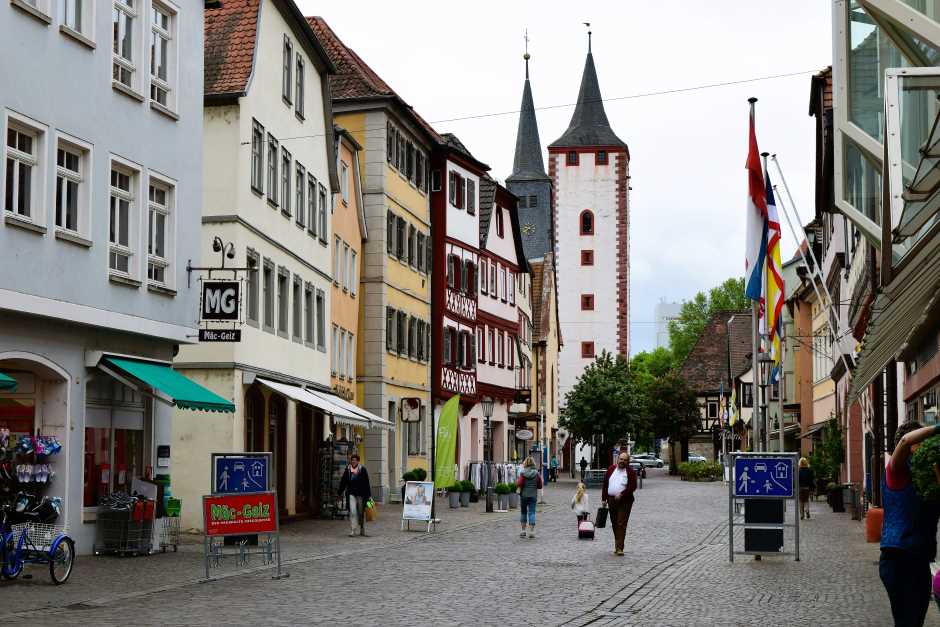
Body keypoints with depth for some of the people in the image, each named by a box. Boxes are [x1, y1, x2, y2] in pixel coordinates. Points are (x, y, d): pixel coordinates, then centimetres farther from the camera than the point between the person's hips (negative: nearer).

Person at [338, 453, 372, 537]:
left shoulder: (362, 469, -3)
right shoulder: (347, 470, 4)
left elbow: (366, 483, -2)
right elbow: (343, 482, 11)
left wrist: (368, 495, -5)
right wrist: (339, 492, 10)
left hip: (361, 494, -1)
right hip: (351, 493, 1)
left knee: (361, 513, 9)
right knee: (352, 512, -11)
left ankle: (362, 530, 24)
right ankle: (352, 531, -13)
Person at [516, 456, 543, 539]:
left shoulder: (523, 473, -9)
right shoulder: (537, 473, -3)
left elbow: (518, 484, -14)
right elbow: (540, 486, 1)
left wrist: (517, 481, 6)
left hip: (524, 495, -1)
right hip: (533, 495, 1)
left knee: (523, 512, 13)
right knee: (532, 513, 2)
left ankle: (523, 531, 14)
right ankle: (531, 531, -5)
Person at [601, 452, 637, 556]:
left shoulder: (631, 472, -2)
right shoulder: (611, 469, 10)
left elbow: (633, 486, -10)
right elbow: (605, 484, 11)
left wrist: (621, 494, -19)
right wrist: (604, 499, 6)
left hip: (625, 501, -5)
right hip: (611, 500, 5)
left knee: (621, 524, -11)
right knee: (614, 524, 10)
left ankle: (619, 548, -13)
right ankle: (618, 545, 21)